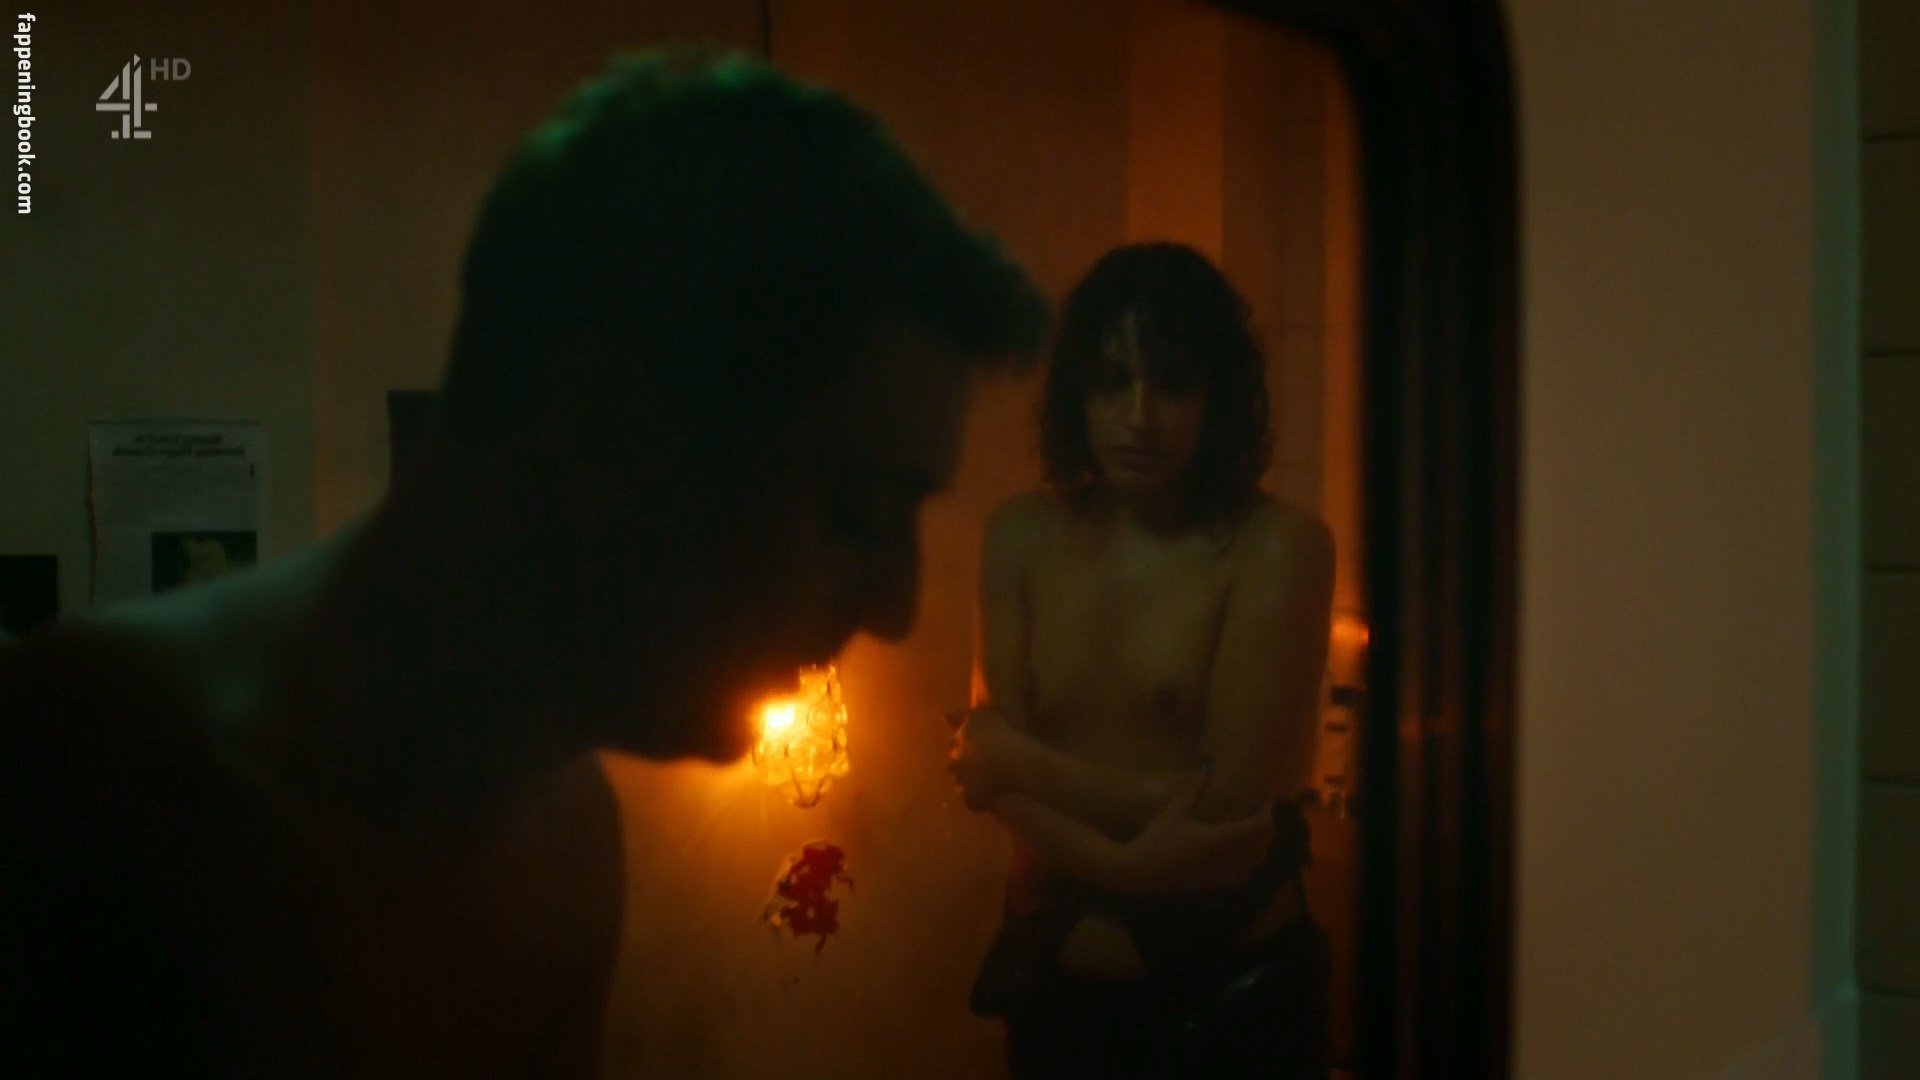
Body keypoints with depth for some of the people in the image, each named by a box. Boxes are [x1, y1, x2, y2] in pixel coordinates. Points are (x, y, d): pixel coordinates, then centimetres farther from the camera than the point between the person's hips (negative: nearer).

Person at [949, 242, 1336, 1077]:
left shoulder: (1277, 546, -15)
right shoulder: (1022, 537, -3)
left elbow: (1230, 805, -19)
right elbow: (991, 771, -6)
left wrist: (1021, 762, -11)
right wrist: (1117, 862, -24)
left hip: (1234, 1002, -3)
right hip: (1059, 983, 3)